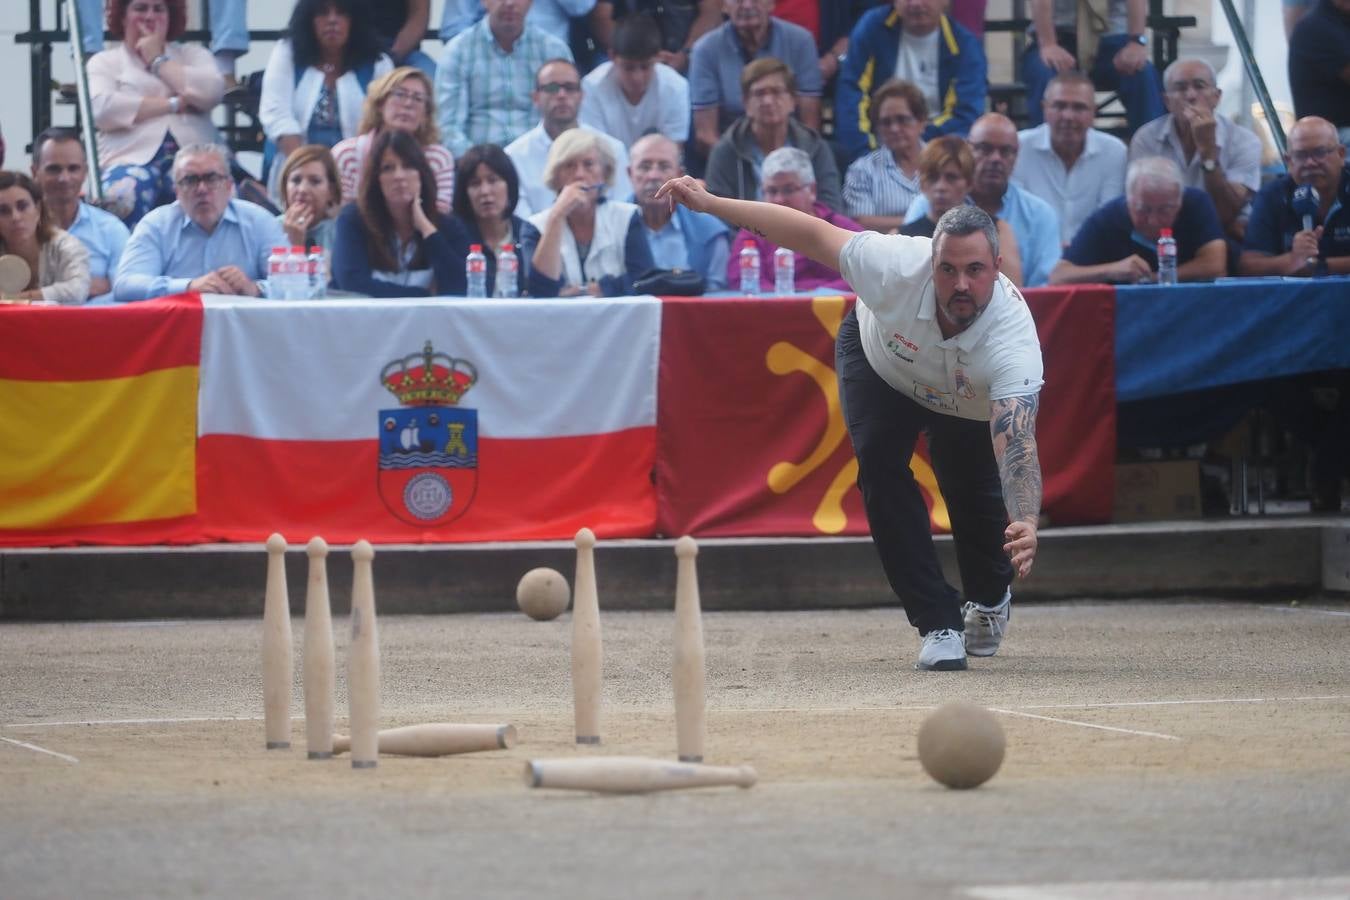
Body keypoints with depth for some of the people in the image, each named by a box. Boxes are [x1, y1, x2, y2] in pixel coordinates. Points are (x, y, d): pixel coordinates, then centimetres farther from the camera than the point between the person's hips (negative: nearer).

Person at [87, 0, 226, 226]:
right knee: (123, 195, -39)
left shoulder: (192, 54, 25)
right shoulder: (104, 62, 20)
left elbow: (211, 92, 3)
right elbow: (103, 109, -3)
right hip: (133, 159, -1)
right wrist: (173, 104, -3)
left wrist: (158, 61, 9)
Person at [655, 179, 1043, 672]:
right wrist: (709, 203, -27)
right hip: (878, 359, 0)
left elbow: (1017, 444, -55)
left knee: (975, 496, -4)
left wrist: (1026, 523, -72)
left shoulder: (1013, 335, -45)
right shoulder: (897, 266, -42)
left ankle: (991, 600, 33)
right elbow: (812, 233, -27)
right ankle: (939, 623, -13)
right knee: (879, 464, -22)